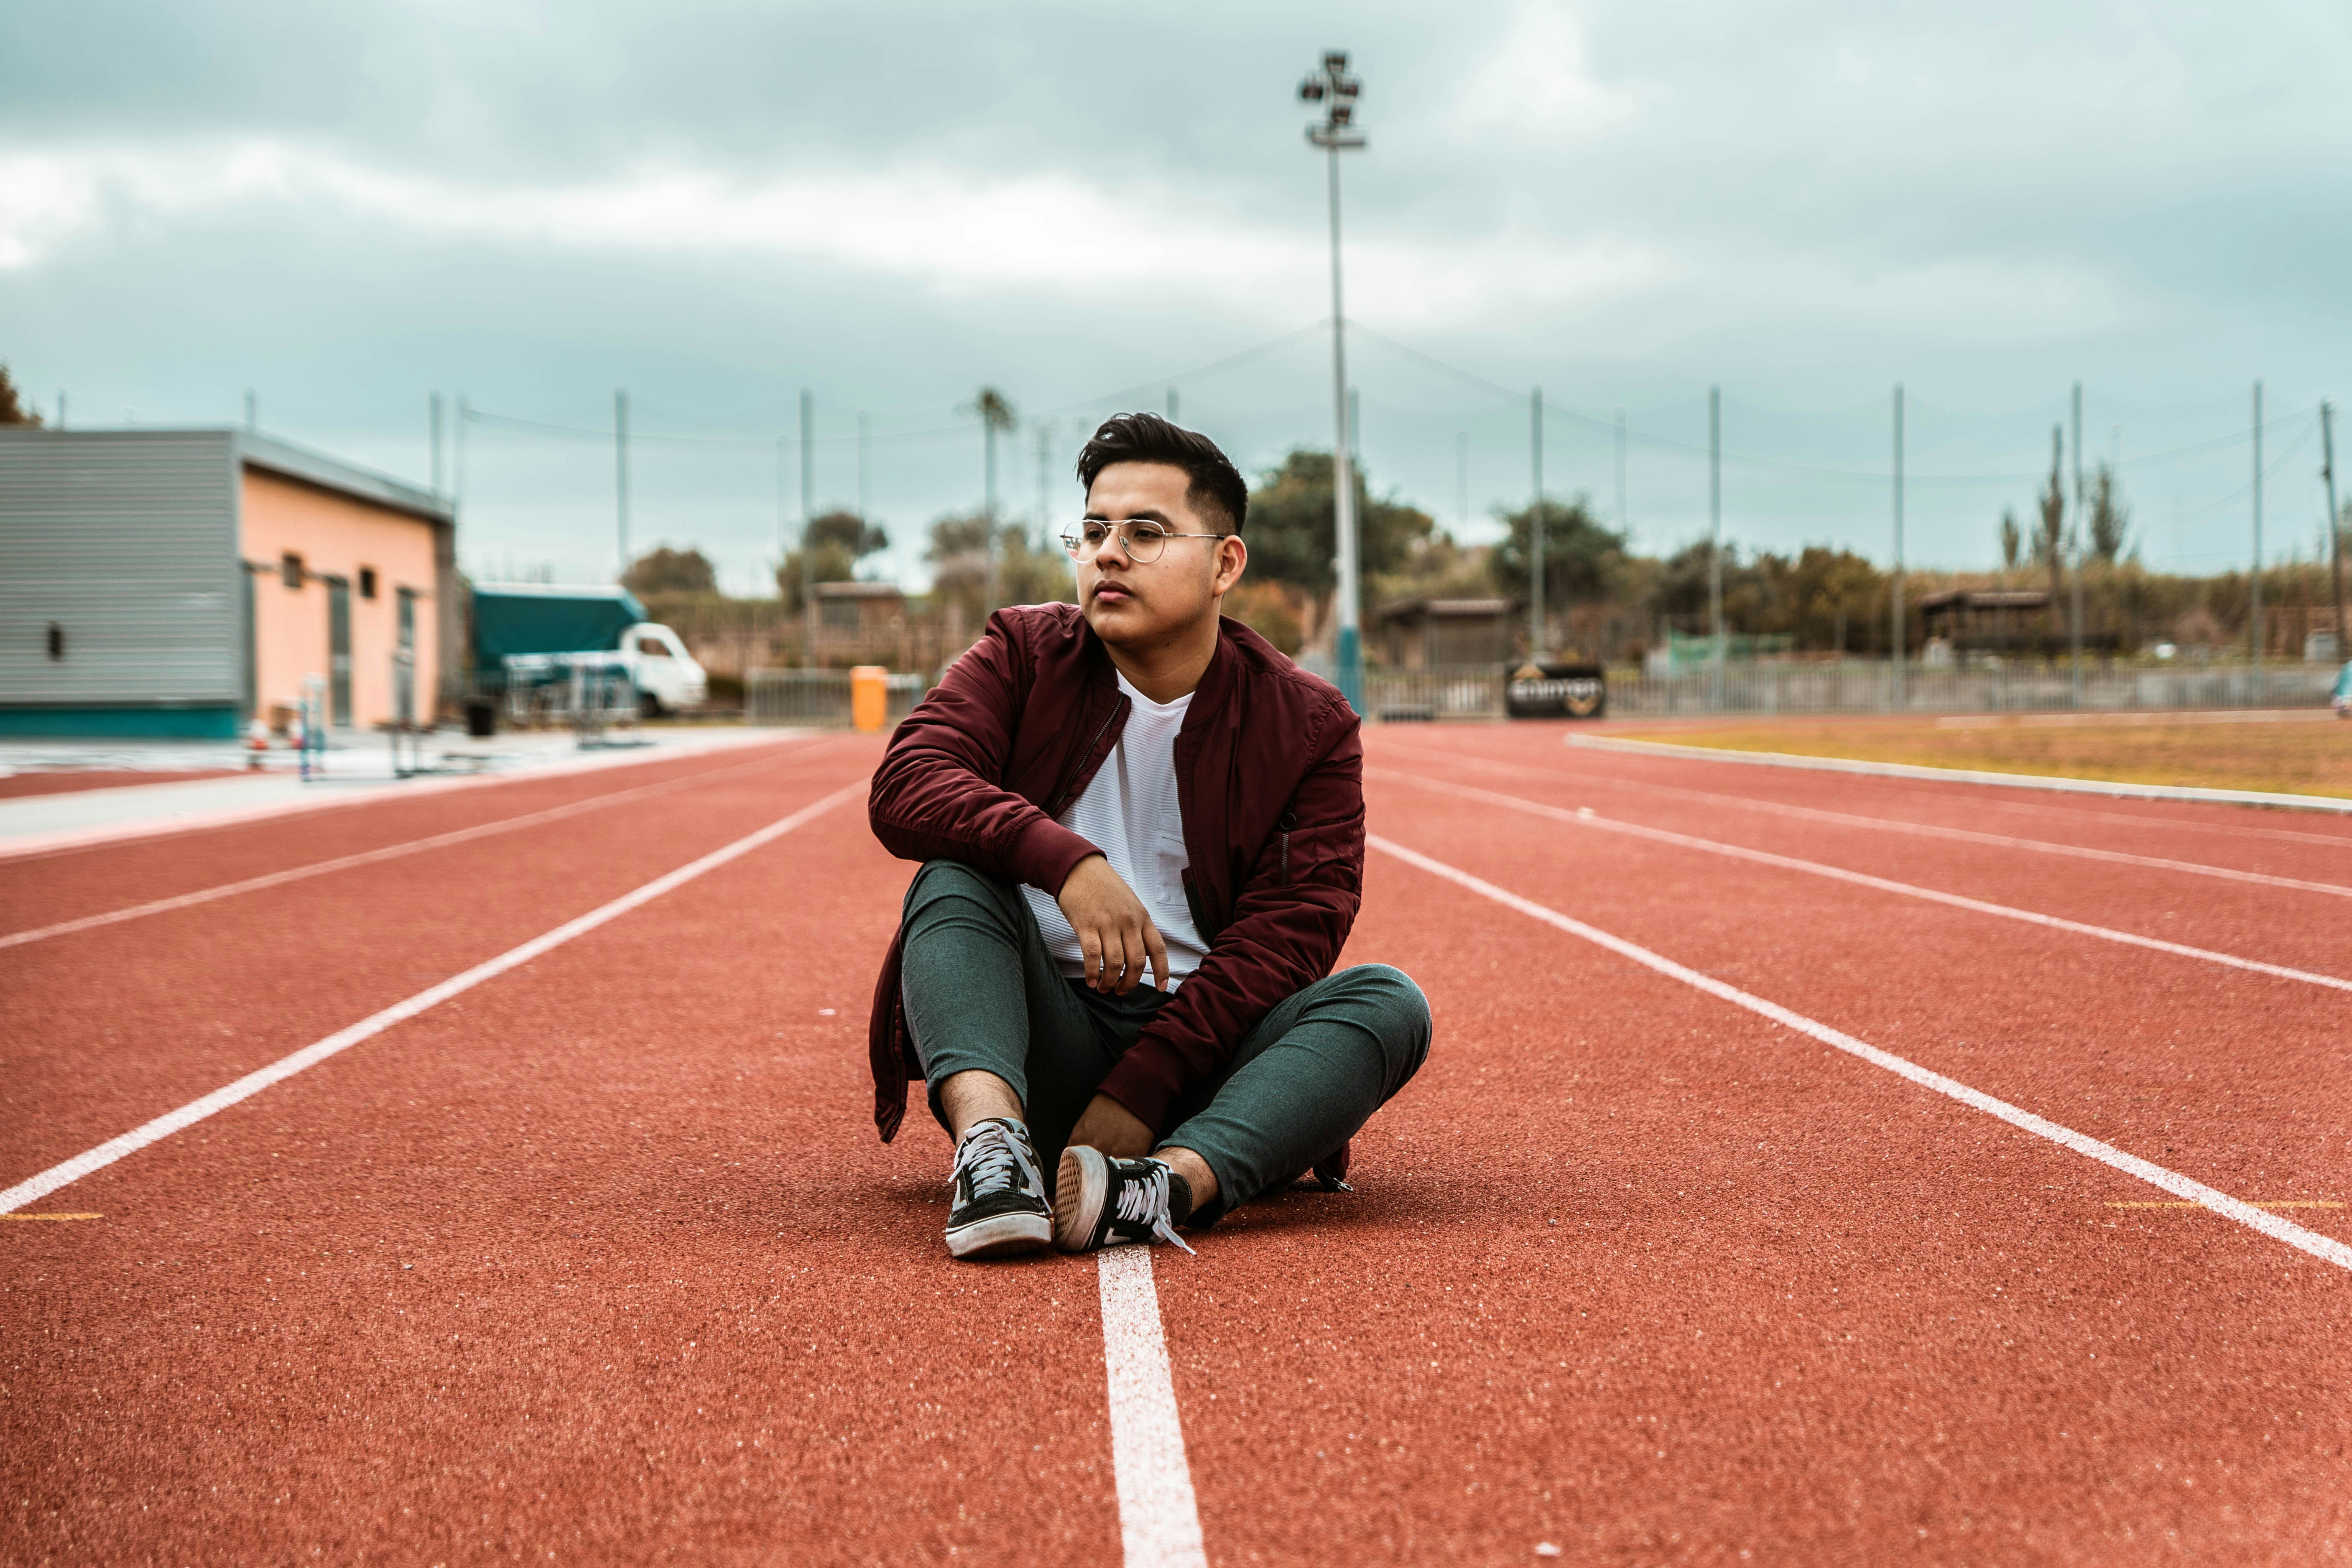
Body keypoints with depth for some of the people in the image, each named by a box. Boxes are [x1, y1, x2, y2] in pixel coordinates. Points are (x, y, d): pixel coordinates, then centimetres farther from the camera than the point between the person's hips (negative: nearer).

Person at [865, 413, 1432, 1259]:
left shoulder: (1308, 725, 2)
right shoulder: (1025, 655, 6)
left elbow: (1286, 935, -9)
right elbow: (903, 785, -12)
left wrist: (1139, 1093, -21)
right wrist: (1066, 861, -30)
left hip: (1205, 1053, 0)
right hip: (1047, 1045, 0)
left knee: (1389, 1001, -25)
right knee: (954, 877, -23)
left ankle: (1173, 1184, -49)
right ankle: (991, 1142, -47)